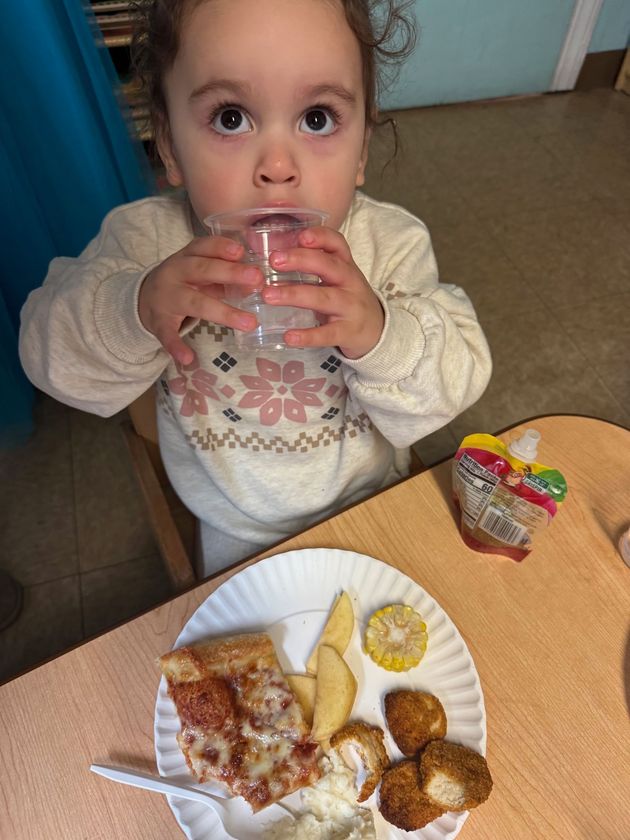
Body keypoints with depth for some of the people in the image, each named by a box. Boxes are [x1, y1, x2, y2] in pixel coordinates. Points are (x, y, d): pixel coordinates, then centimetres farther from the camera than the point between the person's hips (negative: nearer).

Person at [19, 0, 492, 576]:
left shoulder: (392, 244, -23)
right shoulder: (146, 239, -21)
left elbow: (452, 390, -23)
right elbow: (50, 352, -18)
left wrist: (379, 333, -45)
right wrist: (133, 310, -40)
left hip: (372, 502, 1)